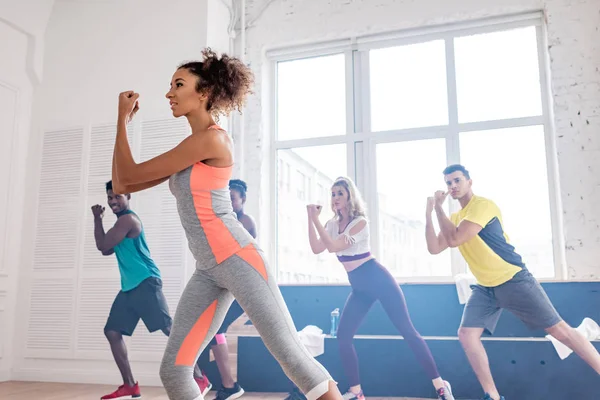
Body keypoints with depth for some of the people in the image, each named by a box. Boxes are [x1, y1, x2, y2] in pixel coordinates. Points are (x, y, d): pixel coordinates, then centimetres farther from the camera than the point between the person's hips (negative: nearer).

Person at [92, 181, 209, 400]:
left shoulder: (128, 219, -8)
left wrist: (97, 218, 3)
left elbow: (102, 246, -10)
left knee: (168, 328, -15)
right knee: (112, 332, 6)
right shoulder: (122, 222, 23)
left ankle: (199, 378, -14)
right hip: (129, 287, 10)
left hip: (146, 283, -10)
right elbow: (106, 250, 24)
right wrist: (99, 219, 18)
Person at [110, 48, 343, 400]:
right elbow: (122, 184, 18)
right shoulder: (187, 151, 17)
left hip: (239, 260, -8)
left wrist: (122, 118, 7)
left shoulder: (213, 138, -11)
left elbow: (131, 174, -6)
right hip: (208, 272, 8)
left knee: (293, 356, -6)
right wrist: (125, 121, 17)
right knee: (173, 371, 3)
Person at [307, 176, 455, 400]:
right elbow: (317, 249, -6)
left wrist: (316, 219, -23)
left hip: (378, 280, -7)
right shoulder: (332, 224, 7)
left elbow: (333, 246, -25)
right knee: (343, 336, 0)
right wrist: (311, 219, -11)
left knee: (407, 331, -6)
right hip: (359, 287, 7)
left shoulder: (360, 221, -14)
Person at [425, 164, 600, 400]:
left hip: (513, 280, -7)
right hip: (485, 288, 7)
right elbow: (434, 248, -1)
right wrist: (429, 212, -8)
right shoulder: (454, 218, 10)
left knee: (558, 330, -1)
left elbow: (454, 240, -25)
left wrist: (439, 207, -17)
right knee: (466, 334, -6)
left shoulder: (483, 205, -15)